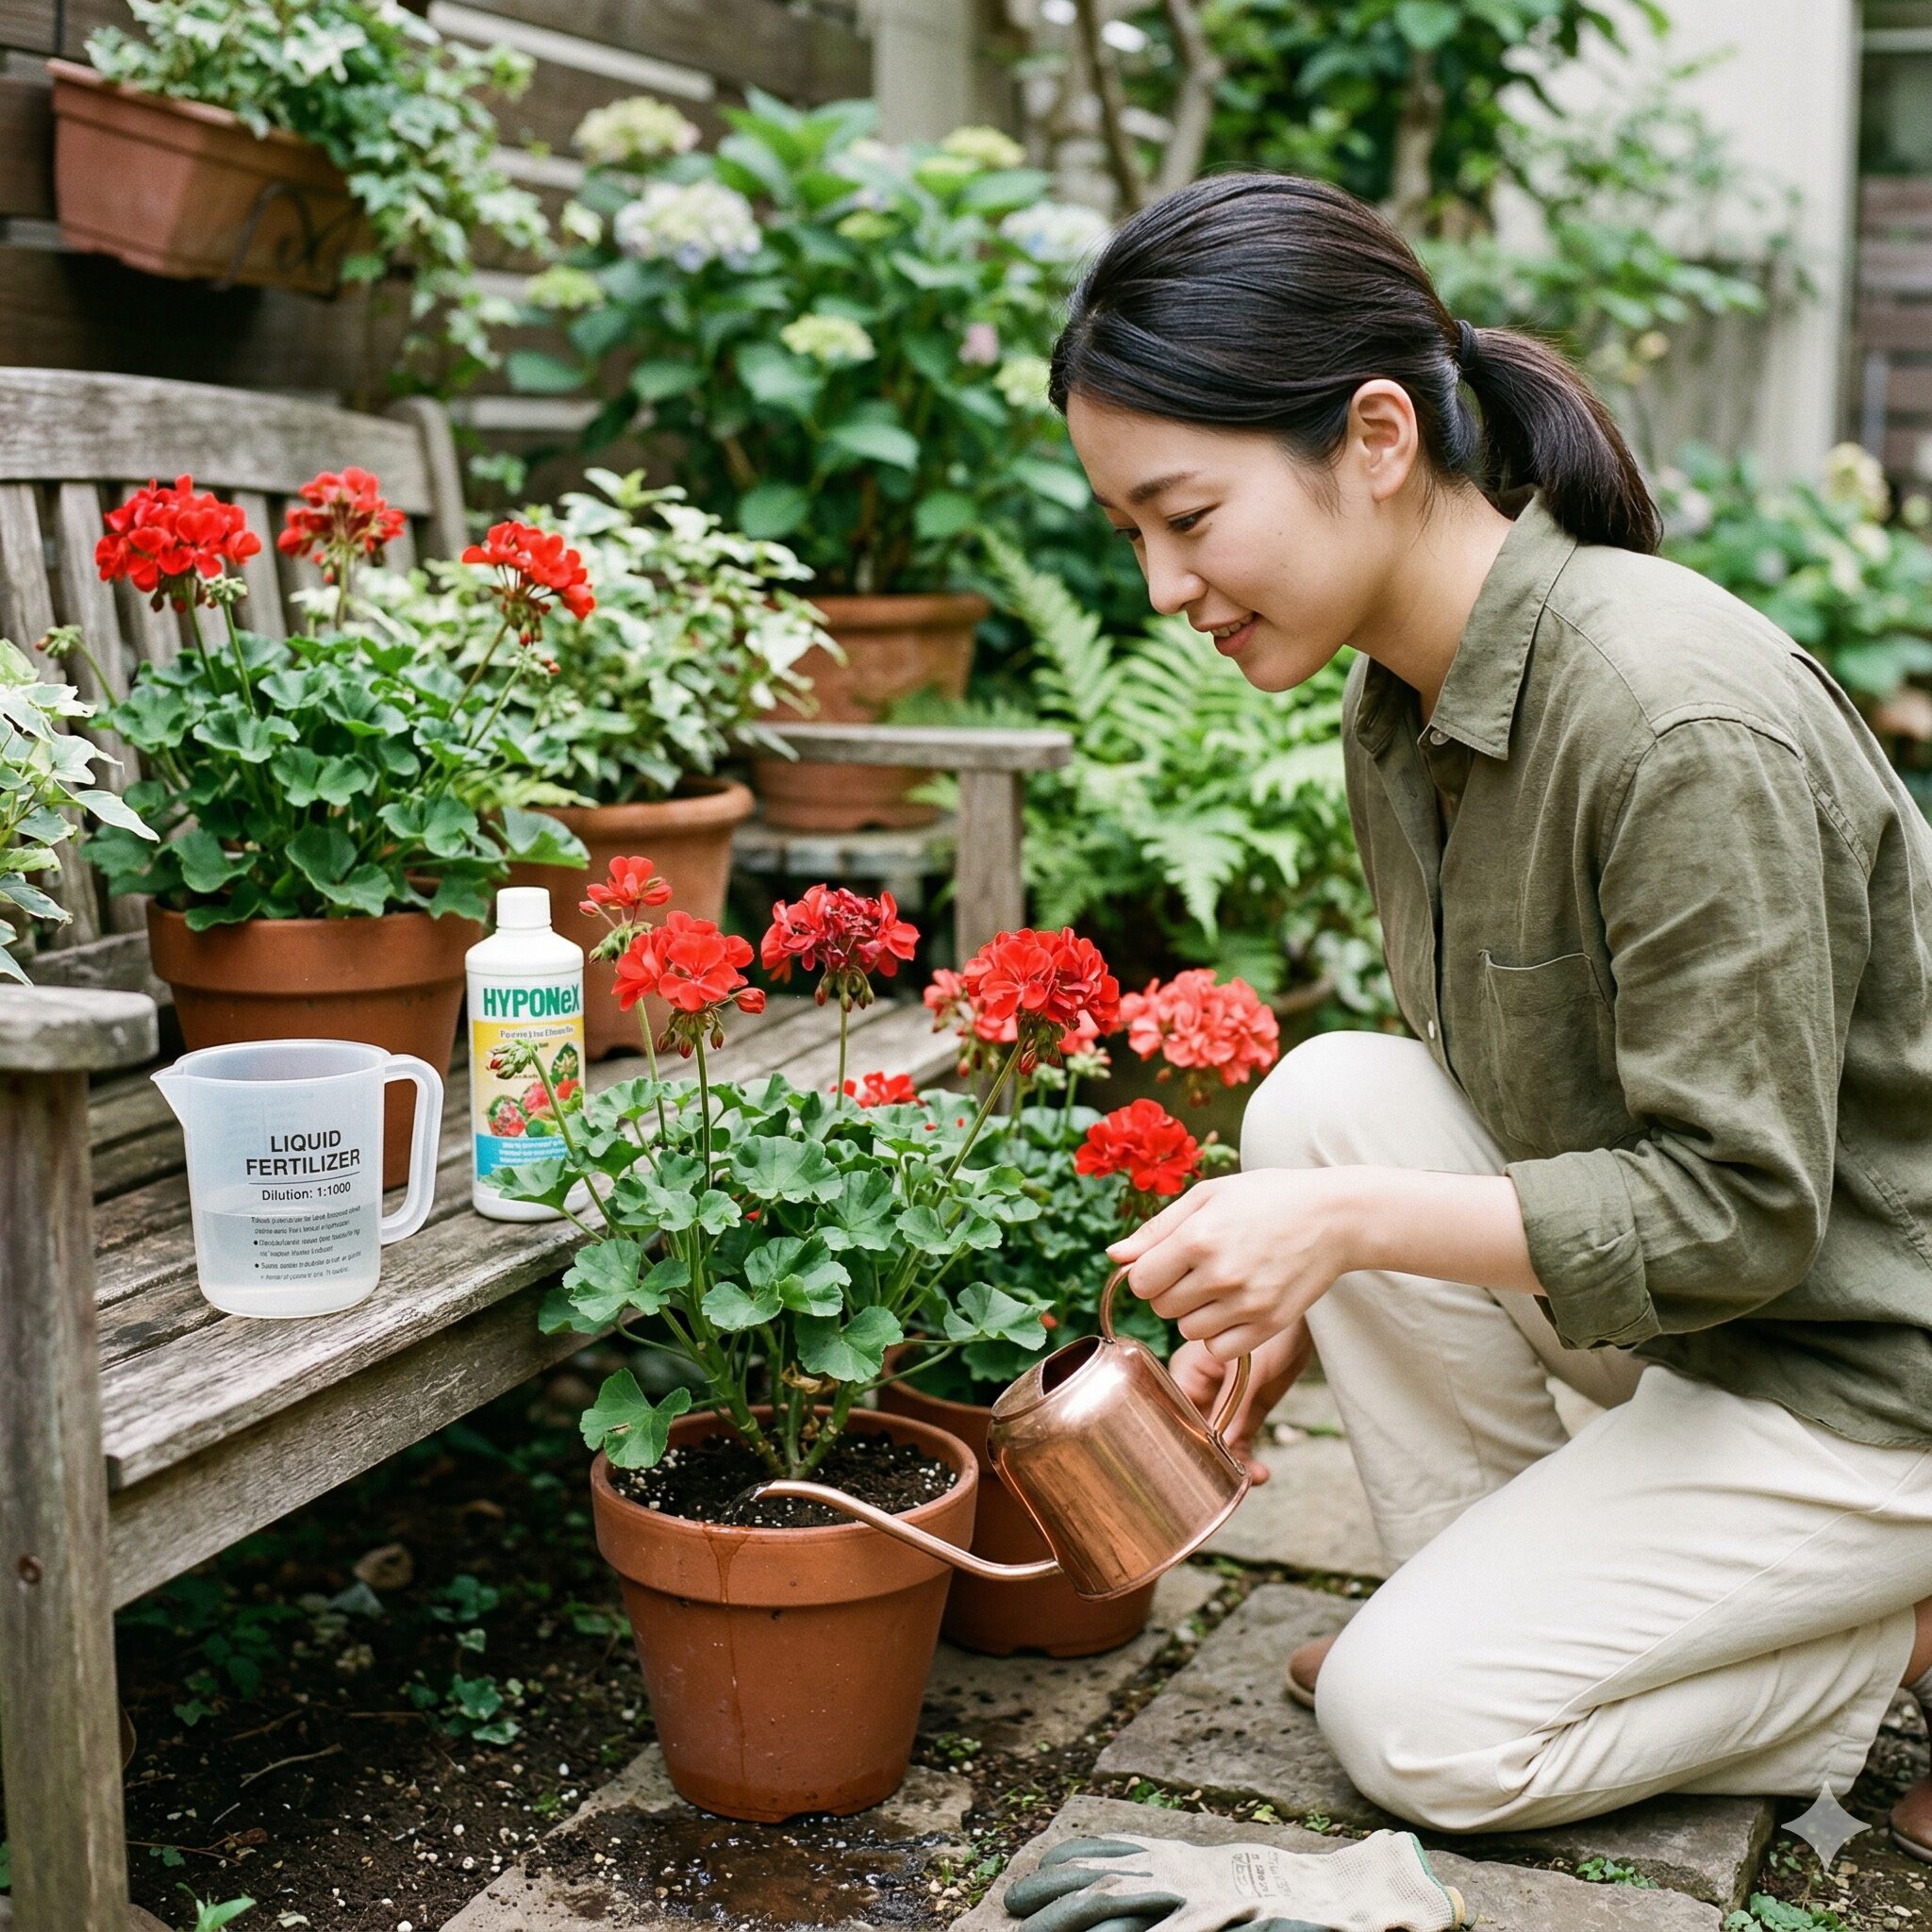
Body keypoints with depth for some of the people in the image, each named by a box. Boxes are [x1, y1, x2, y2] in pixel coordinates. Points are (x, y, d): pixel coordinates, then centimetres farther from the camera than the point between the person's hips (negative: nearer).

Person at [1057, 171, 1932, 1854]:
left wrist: (1355, 1223, -30)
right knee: (1331, 1099, -12)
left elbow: (1734, 1215, -27)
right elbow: (1482, 1085, 8)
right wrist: (1298, 1293, -3)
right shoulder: (1405, 705, -3)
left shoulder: (1686, 723, -30)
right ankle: (1494, 1598, 1)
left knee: (1415, 1723, -10)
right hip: (1690, 1301, 8)